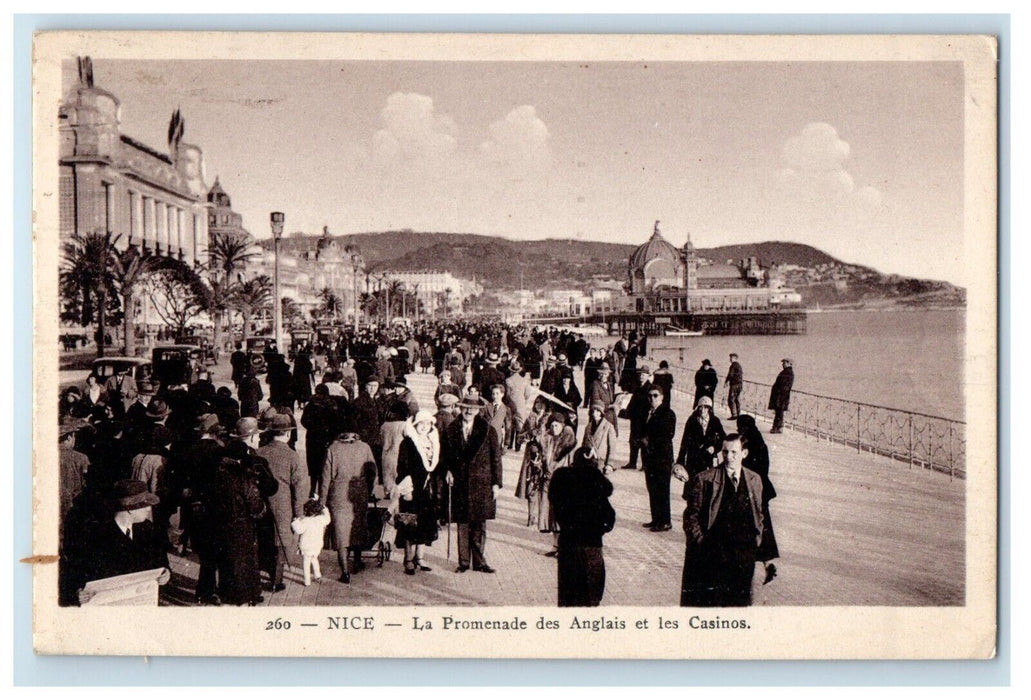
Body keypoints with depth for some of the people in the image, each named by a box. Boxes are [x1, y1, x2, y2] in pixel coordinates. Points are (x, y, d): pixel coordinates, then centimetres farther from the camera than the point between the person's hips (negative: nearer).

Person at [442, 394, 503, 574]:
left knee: (480, 524, 3)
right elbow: (445, 454, 13)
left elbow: (496, 458, 1)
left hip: (482, 483, -1)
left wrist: (496, 483, -3)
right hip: (460, 483, 1)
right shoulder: (451, 430, 4)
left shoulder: (488, 431, 0)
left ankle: (479, 561, 13)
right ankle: (463, 562, 14)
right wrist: (447, 470, -5)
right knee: (462, 524, 5)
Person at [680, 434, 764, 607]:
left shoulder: (755, 480, 9)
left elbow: (759, 514, 19)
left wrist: (756, 540, 8)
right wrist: (701, 543, -8)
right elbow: (691, 516, -1)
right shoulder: (704, 479, -3)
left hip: (744, 553, 3)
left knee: (739, 601, 7)